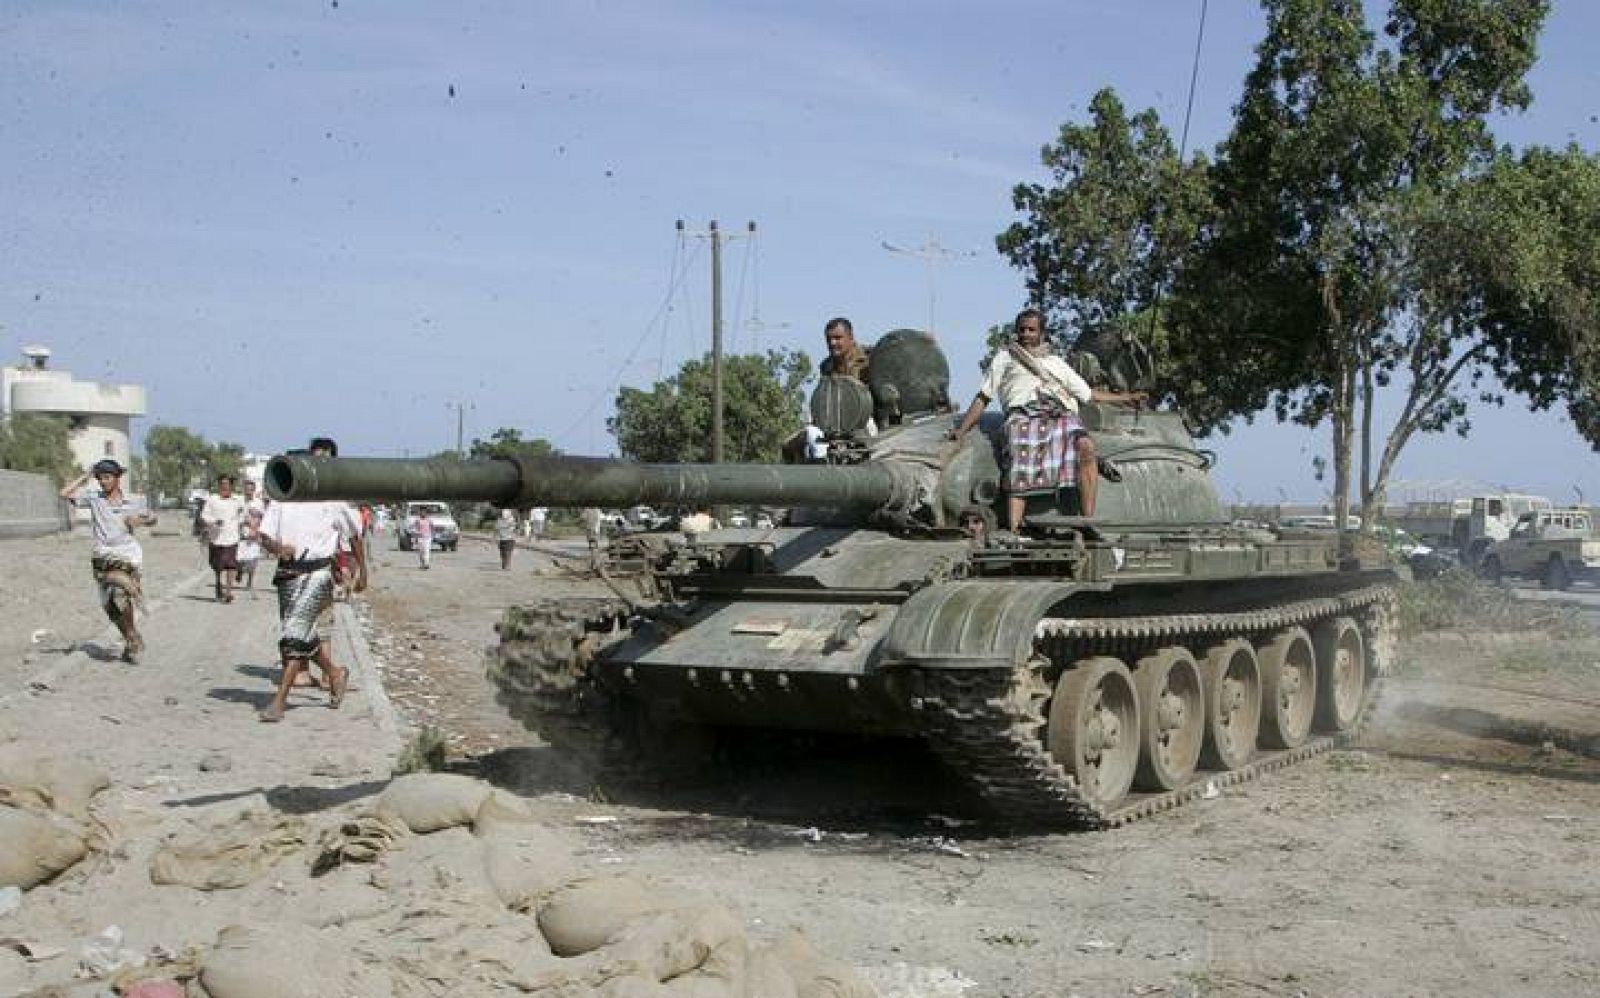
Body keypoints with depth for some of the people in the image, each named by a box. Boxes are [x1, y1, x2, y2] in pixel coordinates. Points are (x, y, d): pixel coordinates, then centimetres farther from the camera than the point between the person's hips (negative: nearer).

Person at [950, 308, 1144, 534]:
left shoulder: (1056, 362, 36)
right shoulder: (1005, 358, 31)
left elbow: (1088, 393, 37)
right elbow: (983, 397, 25)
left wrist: (1126, 397, 32)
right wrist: (962, 429, 14)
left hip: (1061, 415, 2)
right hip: (1024, 414, -2)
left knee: (1086, 447, -32)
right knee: (1018, 476, -28)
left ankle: (1088, 521, -35)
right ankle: (1013, 532, -44)